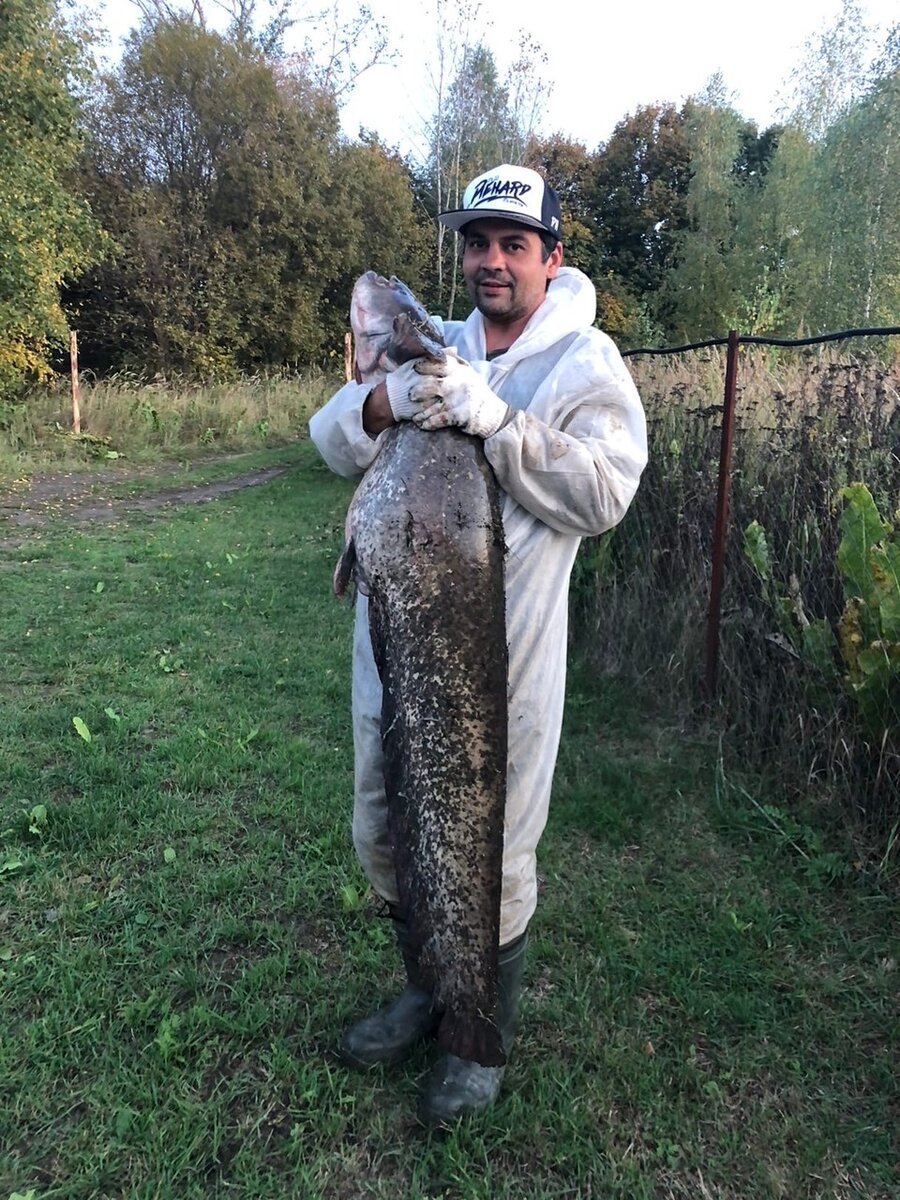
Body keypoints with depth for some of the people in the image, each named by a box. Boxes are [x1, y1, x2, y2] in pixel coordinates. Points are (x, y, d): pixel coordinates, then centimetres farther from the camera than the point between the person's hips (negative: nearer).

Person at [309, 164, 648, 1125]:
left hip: (505, 650, -5)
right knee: (381, 832, 17)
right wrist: (384, 402, -18)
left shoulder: (584, 361, -2)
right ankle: (428, 991, 44)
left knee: (493, 855, 8)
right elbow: (331, 439, 4)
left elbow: (605, 495, -15)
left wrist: (495, 420, -24)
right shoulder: (430, 348, 13)